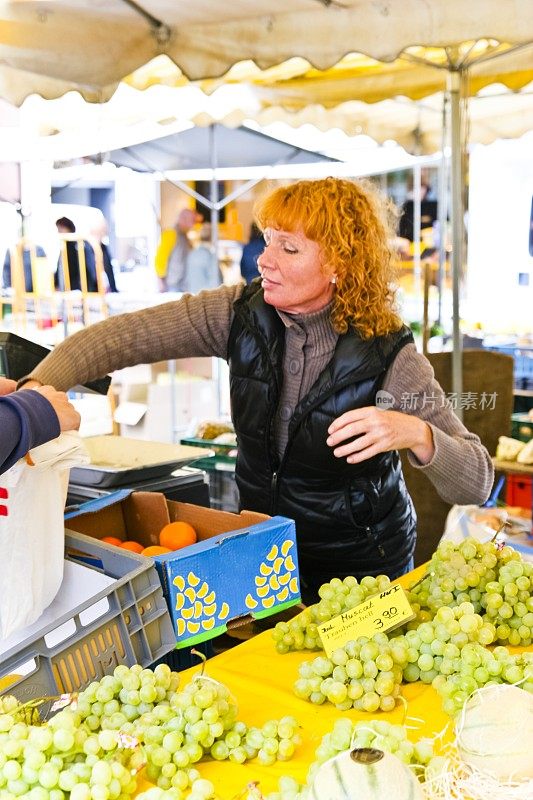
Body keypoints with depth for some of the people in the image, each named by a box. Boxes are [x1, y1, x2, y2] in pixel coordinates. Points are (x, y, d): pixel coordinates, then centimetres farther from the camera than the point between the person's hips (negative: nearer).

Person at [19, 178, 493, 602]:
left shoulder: (388, 354, -22)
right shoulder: (242, 313, -12)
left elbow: (477, 484, -21)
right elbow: (120, 337, -15)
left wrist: (414, 433, -41)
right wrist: (39, 386, -32)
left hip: (360, 569, -3)